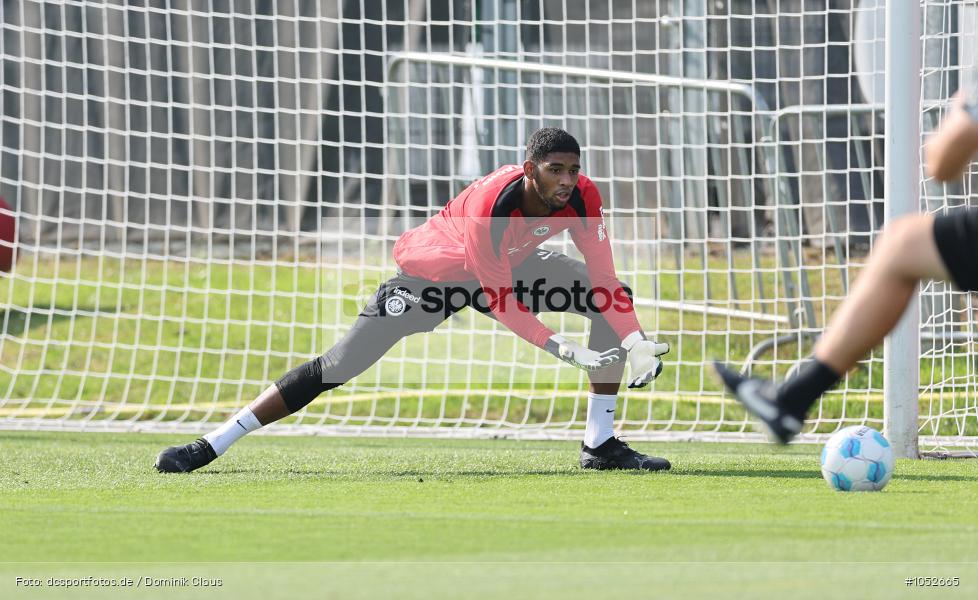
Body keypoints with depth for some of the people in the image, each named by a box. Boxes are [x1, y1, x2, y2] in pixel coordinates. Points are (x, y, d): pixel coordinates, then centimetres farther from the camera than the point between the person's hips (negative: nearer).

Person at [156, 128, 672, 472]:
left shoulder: (581, 196, -22)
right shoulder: (490, 204, -39)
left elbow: (603, 276, -17)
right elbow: (498, 298, -35)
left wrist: (633, 340, -30)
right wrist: (560, 348, -40)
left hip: (511, 267, 6)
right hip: (434, 272, -6)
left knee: (609, 300, -11)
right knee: (339, 366, -17)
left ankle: (600, 444, -6)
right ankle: (213, 444, -11)